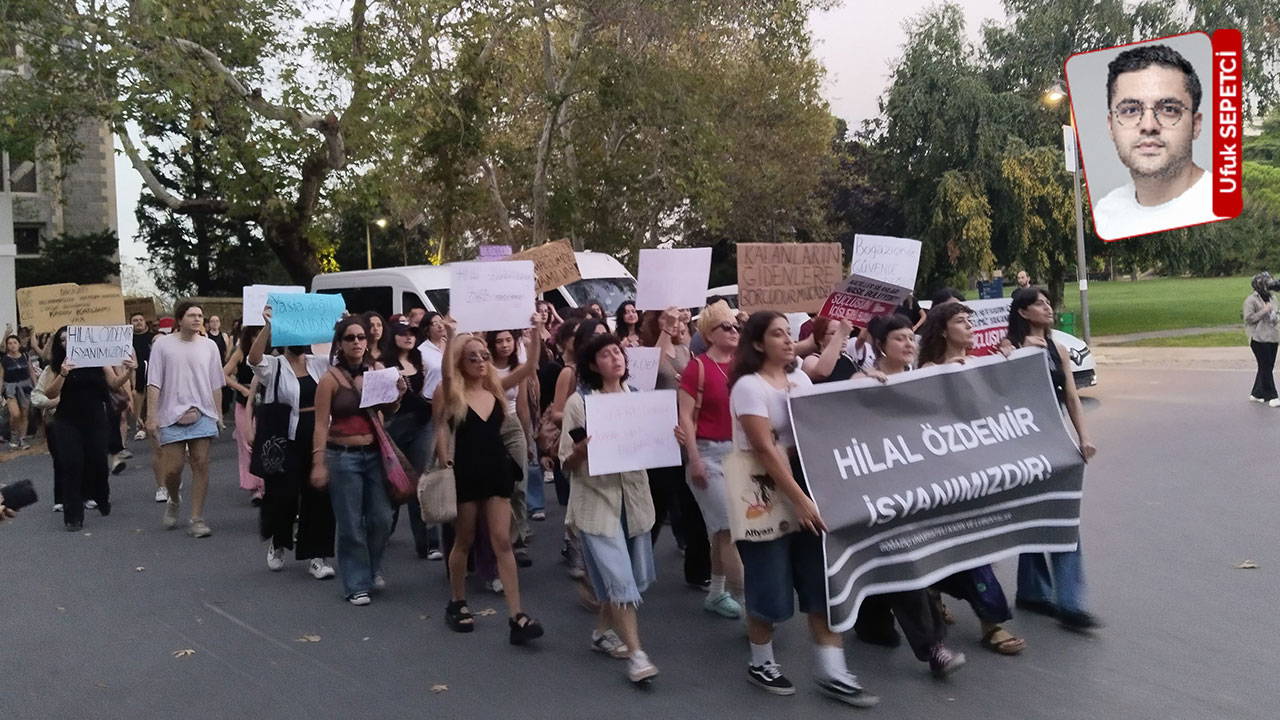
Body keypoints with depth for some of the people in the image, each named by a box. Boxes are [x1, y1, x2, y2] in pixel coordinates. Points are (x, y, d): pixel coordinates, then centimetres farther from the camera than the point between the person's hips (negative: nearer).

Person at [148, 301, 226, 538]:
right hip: (172, 415, -2)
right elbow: (154, 384, -2)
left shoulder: (209, 346, 7)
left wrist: (218, 415, 11)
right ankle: (173, 501, 30)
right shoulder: (163, 345, -1)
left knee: (201, 465, -2)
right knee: (172, 469, -2)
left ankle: (197, 519, 5)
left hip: (203, 415, 2)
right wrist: (151, 416, -7)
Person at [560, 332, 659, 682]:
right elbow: (567, 463, -6)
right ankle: (636, 653, 0)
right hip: (597, 498, -5)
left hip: (633, 495, 5)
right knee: (620, 577, -8)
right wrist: (582, 449, -27)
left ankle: (602, 631, 34)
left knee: (634, 575, 13)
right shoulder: (578, 402, -7)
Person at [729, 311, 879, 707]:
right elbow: (766, 450, -20)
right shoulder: (749, 386, -13)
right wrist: (800, 501, -24)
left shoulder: (799, 378, 9)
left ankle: (832, 673, 11)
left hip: (806, 488, 7)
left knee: (823, 581, 4)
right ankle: (761, 662, 24)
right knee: (769, 584, 2)